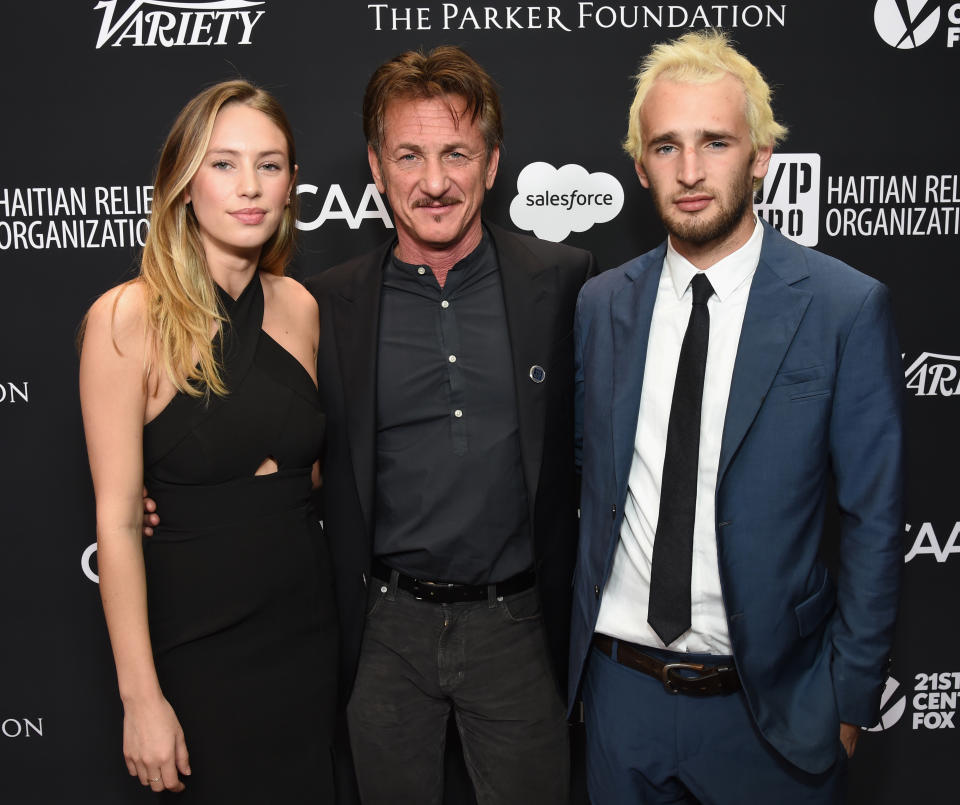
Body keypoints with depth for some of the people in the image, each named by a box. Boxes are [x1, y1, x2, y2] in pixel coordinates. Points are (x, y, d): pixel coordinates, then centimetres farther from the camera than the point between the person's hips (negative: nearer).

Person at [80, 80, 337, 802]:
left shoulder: (299, 307, 1)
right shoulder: (129, 317, -14)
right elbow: (117, 520, -13)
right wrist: (141, 699, -12)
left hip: (309, 626, 5)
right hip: (198, 639, -4)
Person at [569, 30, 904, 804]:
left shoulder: (847, 307, -10)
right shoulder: (600, 304, 0)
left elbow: (873, 524, -7)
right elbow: (581, 473, 6)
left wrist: (850, 697, -6)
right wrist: (569, 639, 4)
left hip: (771, 703, -2)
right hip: (619, 689, 3)